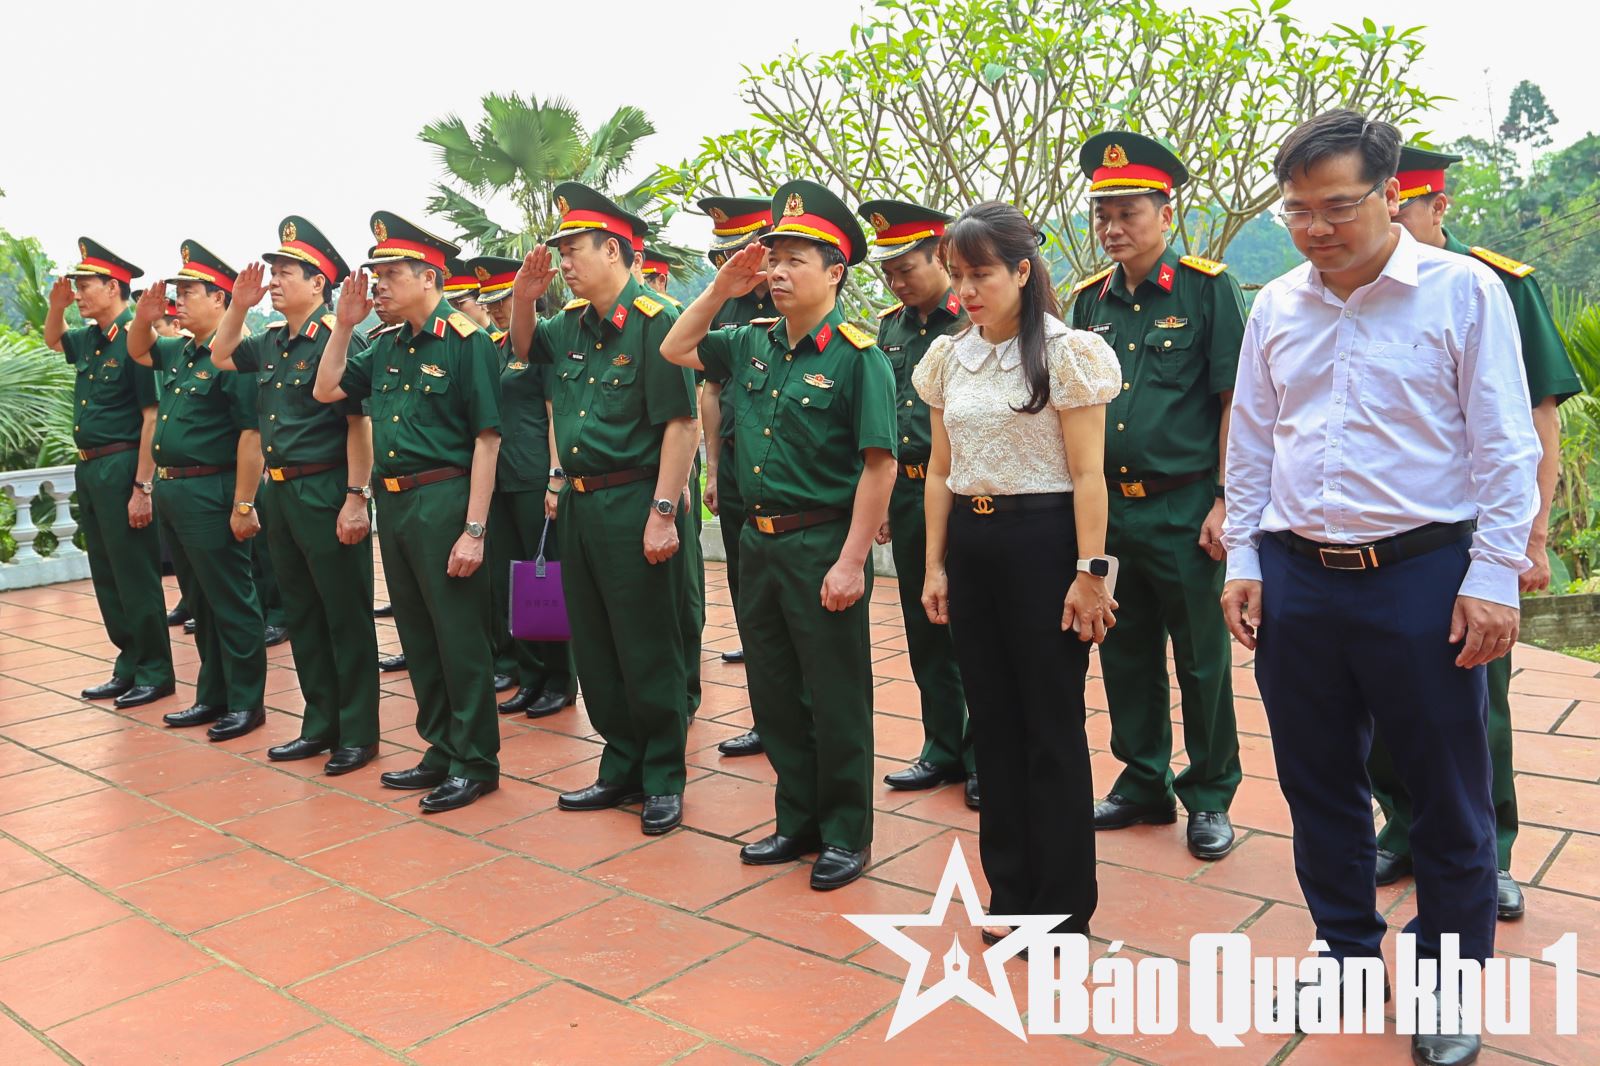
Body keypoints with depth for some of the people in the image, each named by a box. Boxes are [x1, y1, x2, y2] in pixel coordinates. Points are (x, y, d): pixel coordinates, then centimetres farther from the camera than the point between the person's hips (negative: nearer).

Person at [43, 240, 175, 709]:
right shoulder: (88, 340, 11)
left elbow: (152, 417, -18)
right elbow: (53, 340, 34)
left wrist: (143, 487, -21)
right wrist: (56, 304, 13)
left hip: (122, 470, -9)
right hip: (88, 470, 9)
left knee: (136, 578, -2)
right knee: (106, 577, 14)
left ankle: (155, 674, 9)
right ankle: (128, 666, 24)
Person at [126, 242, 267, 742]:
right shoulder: (178, 353, 11)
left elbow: (251, 434, -21)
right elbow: (138, 351, 31)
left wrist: (244, 505, -23)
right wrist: (144, 317, 9)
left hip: (211, 495, -10)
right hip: (172, 492, 10)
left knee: (230, 602, 0)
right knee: (199, 602, 16)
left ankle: (247, 702, 11)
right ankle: (213, 697, 27)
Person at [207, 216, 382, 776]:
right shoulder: (271, 342, 10)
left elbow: (360, 424, -17)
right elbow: (221, 356, 27)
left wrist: (357, 497, -21)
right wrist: (238, 305, 11)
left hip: (326, 493, -9)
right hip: (280, 493, 9)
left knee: (346, 616, 1)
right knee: (301, 615, 15)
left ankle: (359, 732, 12)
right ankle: (321, 724, 26)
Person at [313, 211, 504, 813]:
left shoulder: (466, 342, -10)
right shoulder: (389, 347, 12)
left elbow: (486, 439, -14)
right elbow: (326, 391, 18)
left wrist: (474, 531, -18)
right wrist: (344, 325, 7)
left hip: (443, 502, -8)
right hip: (393, 505, 8)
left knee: (460, 638, 0)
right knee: (417, 637, 15)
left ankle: (476, 762, 13)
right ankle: (441, 751, 28)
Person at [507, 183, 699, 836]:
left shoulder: (654, 321, -13)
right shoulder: (572, 323, 10)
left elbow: (681, 423, -18)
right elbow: (524, 348, 28)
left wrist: (663, 513, -21)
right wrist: (524, 294, 8)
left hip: (634, 504, -8)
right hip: (580, 504, 8)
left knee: (648, 652, 2)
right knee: (594, 649, 14)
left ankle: (664, 780, 17)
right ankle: (622, 770, 28)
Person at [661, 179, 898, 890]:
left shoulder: (857, 356, -11)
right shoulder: (751, 345, 8)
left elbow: (878, 465, -16)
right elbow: (674, 351, 20)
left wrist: (851, 562, -19)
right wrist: (720, 289, 7)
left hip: (823, 547, -7)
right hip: (759, 543, 7)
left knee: (836, 699, 5)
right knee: (774, 694, 15)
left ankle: (847, 834, 21)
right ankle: (798, 821, 30)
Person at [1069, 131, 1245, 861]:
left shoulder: (1207, 287, -5)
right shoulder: (1090, 299, 8)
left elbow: (1234, 403, -7)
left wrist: (1224, 502, -13)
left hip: (1183, 509, -5)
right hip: (1108, 507, 5)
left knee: (1201, 659, 6)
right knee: (1125, 656, 14)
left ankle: (1210, 798, 22)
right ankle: (1144, 784, 30)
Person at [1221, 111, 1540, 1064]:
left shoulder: (1464, 291, -5)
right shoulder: (1276, 307, 7)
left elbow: (1505, 447, -6)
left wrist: (1493, 576, -10)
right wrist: (1244, 563, 7)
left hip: (1422, 576, -4)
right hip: (1296, 579, 4)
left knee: (1448, 798, 8)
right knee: (1318, 783, 15)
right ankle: (1348, 952, 35)